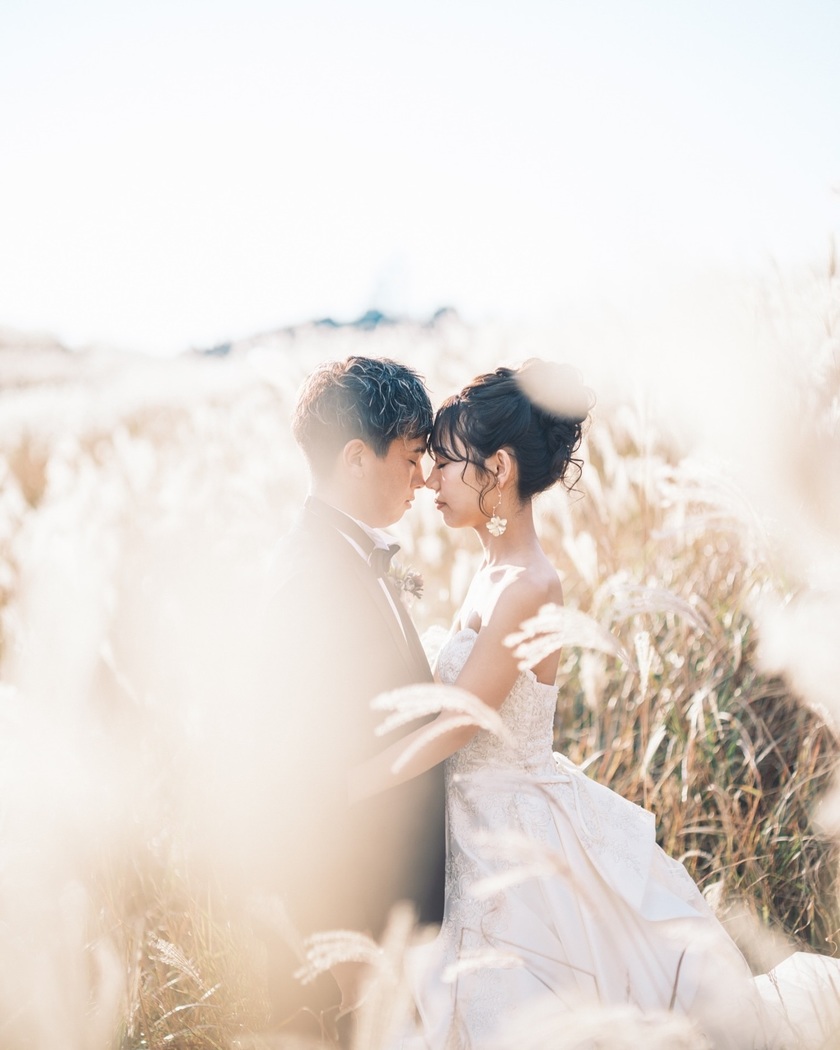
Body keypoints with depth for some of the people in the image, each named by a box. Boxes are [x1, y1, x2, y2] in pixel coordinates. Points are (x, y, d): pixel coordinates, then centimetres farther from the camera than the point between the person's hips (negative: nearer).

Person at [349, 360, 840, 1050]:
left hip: (526, 842, -8)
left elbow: (455, 725, -22)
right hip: (487, 831, 8)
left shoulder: (527, 587, -23)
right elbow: (460, 707, 9)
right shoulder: (496, 569, 4)